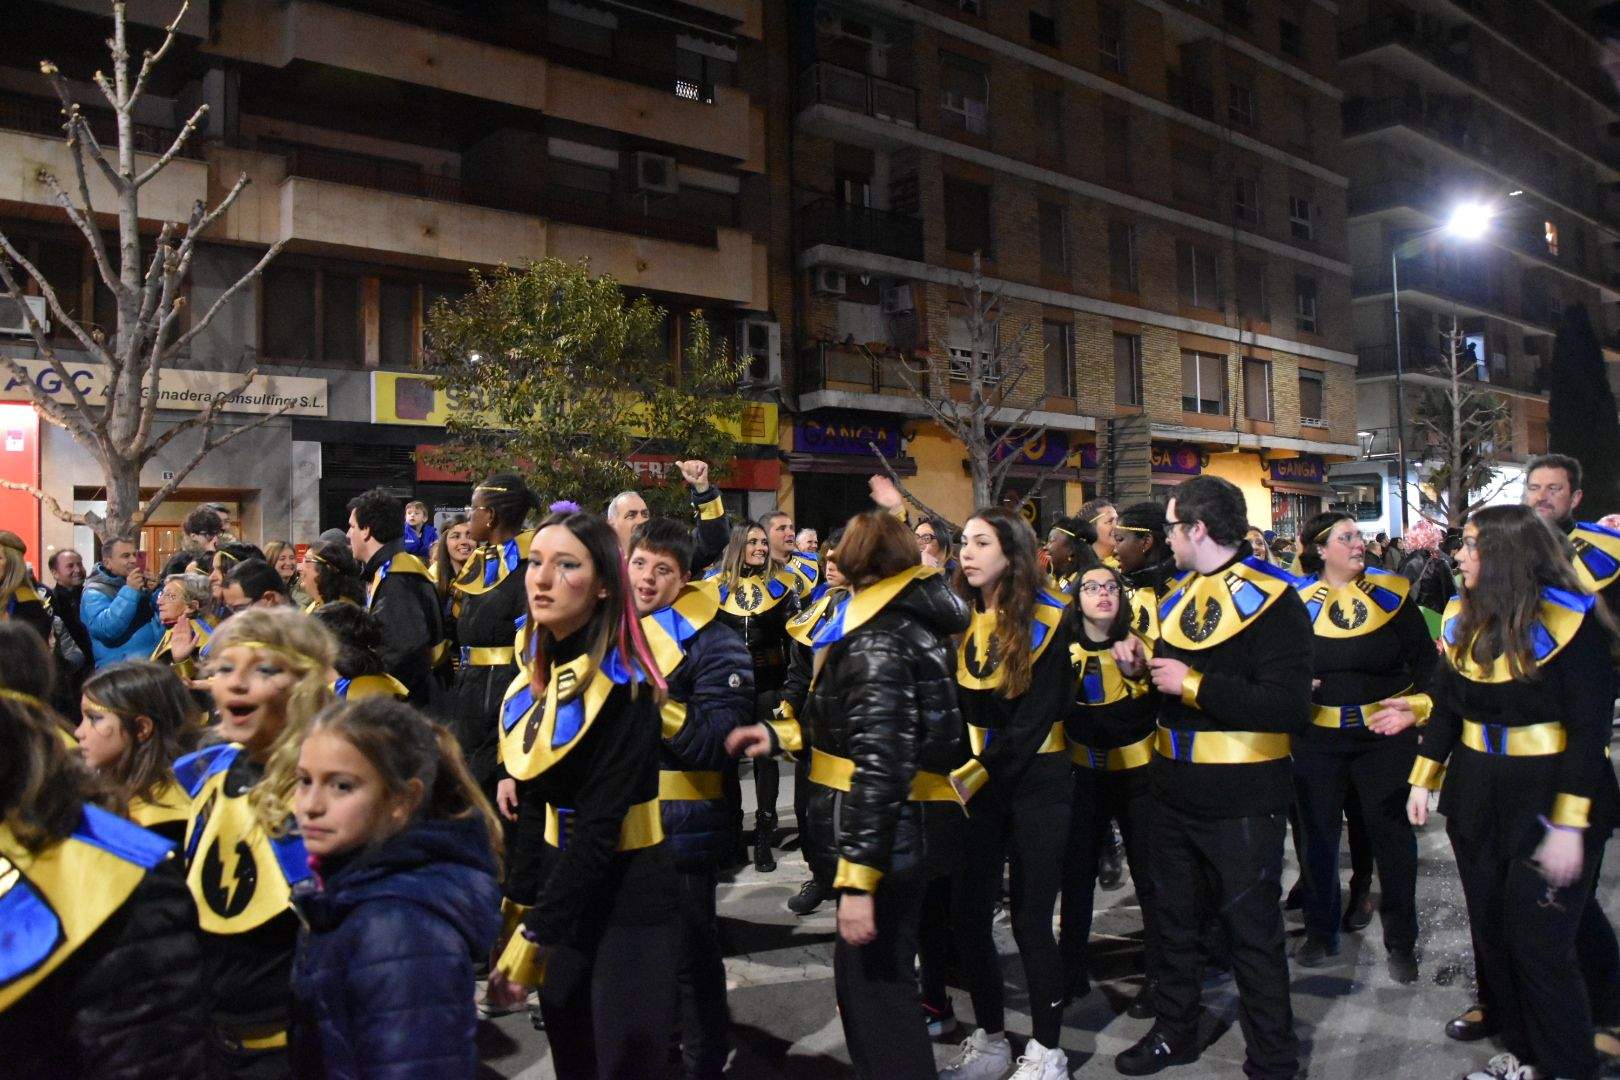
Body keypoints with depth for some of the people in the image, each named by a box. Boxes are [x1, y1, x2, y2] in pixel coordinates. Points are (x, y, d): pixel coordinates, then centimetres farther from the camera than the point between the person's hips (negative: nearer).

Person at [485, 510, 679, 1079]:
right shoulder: (536, 676, 3)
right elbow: (537, 804, 10)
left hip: (626, 902, -7)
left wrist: (531, 942, -22)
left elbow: (597, 828, -23)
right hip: (562, 887, 7)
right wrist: (517, 910, 4)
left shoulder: (621, 684, -20)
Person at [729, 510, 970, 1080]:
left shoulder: (875, 644, -20)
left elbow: (880, 767, -26)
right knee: (881, 972, 23)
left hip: (890, 836, -10)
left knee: (871, 983, 2)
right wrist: (782, 733, 12)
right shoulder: (915, 626, 9)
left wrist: (856, 879, -25)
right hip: (916, 827, 10)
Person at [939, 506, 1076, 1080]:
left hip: (1033, 780, -4)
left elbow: (1034, 719, -14)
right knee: (968, 913, 6)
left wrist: (978, 774, -19)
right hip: (972, 783, 5)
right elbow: (950, 704, 4)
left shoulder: (1046, 618, -10)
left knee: (1030, 919, 0)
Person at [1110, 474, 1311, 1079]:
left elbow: (1288, 708, -26)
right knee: (1175, 918, 20)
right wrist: (1143, 668, 2)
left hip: (1241, 801, -8)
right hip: (1174, 790, 8)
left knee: (1252, 933, 6)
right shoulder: (1179, 596, 9)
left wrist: (1192, 684, -24)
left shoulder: (1270, 599, -16)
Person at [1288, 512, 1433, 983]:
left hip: (1384, 734, 0)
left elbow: (1425, 659, 2)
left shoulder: (1392, 593, -1)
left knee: (1391, 835, 7)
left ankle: (1400, 942, 23)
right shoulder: (1297, 601, -2)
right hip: (1316, 737, 1)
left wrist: (1414, 708, -9)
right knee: (1319, 835, 10)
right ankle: (1320, 932, 28)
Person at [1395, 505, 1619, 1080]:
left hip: (1550, 795, -6)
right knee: (1490, 930, 13)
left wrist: (1569, 823, -18)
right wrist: (1423, 780, 8)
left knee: (1539, 941, -2)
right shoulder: (1462, 617, 4)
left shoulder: (1568, 618, -14)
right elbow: (1445, 705, 11)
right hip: (1476, 794, 6)